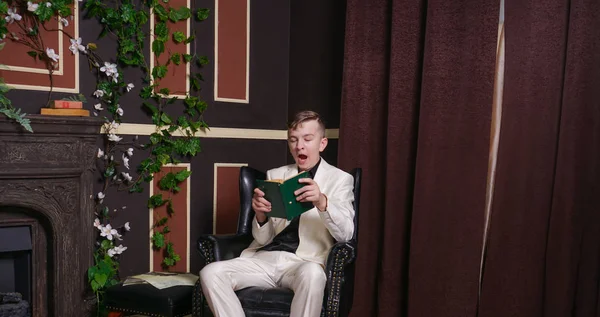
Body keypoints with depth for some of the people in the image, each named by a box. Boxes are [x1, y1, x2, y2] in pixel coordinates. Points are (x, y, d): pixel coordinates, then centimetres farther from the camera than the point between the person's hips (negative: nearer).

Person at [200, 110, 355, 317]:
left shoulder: (340, 179, 6)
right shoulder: (275, 175, 14)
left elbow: (346, 233, -9)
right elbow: (262, 239, 9)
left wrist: (322, 202, -28)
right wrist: (260, 215, -15)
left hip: (304, 261, -3)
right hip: (265, 257, 4)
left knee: (312, 275, -38)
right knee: (210, 273, -21)